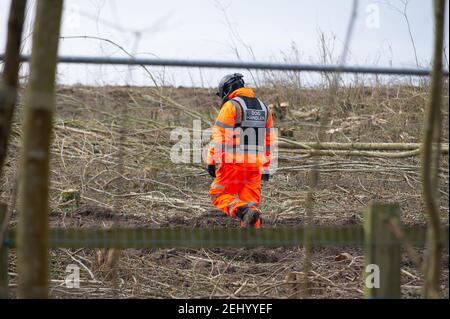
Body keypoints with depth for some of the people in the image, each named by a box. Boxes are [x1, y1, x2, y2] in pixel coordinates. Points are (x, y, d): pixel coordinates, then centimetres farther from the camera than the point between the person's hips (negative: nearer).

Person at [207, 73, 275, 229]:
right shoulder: (263, 108, 17)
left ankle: (243, 211, -23)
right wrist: (265, 168, 23)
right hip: (256, 164, 6)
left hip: (233, 163, -6)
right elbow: (269, 141, 19)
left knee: (219, 194, 2)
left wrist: (211, 162, -8)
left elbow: (219, 137, -12)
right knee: (250, 200, 8)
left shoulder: (231, 106, -5)